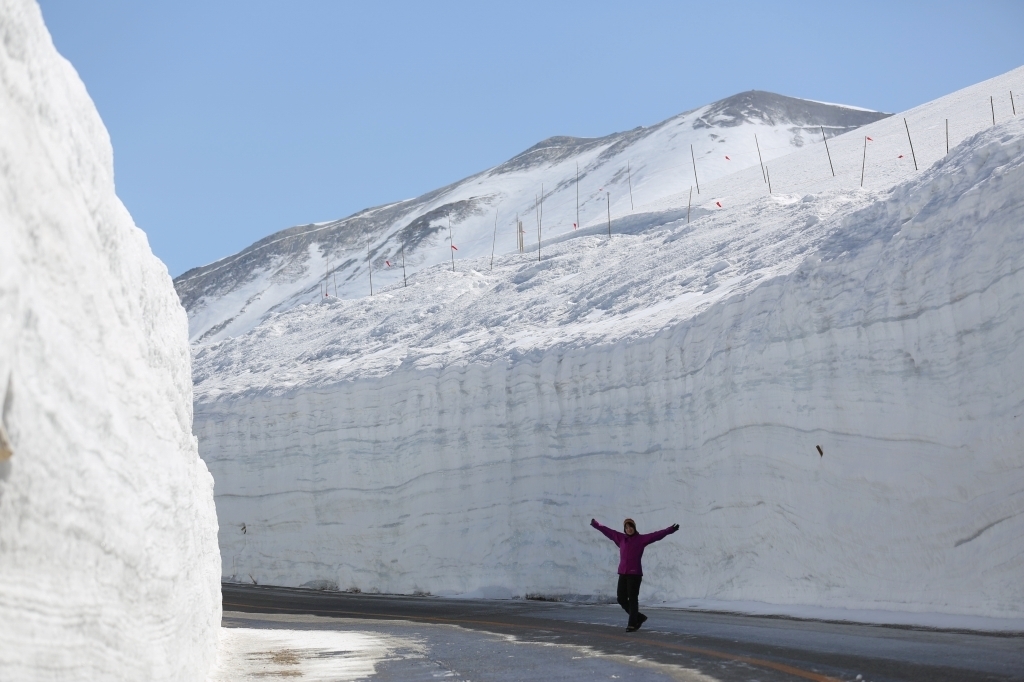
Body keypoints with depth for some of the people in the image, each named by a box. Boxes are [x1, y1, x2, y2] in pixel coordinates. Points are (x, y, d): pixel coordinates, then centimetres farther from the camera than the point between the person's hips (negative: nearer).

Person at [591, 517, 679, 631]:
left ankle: (632, 624, 4)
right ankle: (639, 617, 24)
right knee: (621, 599, 8)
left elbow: (656, 535, -14)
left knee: (632, 599, -4)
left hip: (635, 574, -6)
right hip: (623, 574, 6)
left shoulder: (641, 539, -3)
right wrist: (596, 525, 34)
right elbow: (608, 531, 23)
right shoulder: (620, 538, 10)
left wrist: (670, 530, -25)